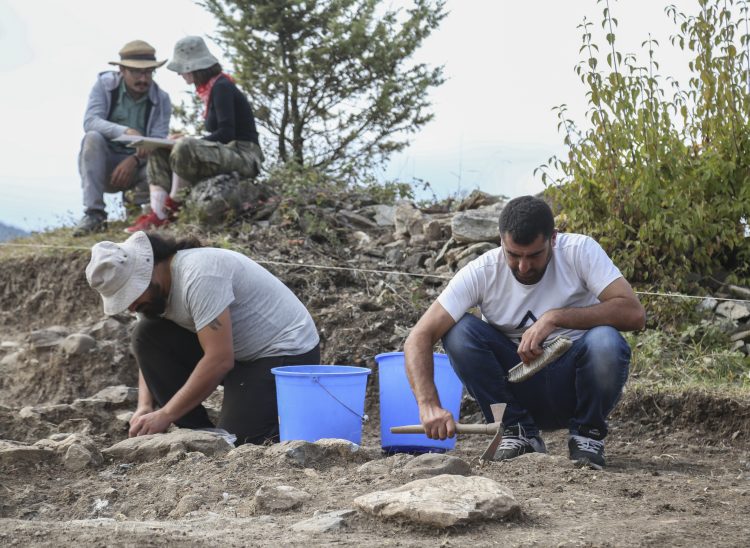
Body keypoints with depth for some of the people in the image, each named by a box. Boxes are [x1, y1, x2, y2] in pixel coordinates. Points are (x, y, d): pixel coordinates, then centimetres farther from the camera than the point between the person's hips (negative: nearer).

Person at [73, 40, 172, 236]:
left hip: (136, 167, 1)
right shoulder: (105, 84, -7)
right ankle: (94, 214, -32)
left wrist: (135, 160, -35)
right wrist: (126, 132, -39)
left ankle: (138, 204, 6)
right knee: (93, 138, -32)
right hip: (102, 165, -1)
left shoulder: (161, 99, -4)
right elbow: (90, 121, -22)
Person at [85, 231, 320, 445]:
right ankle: (199, 433, -2)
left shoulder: (198, 275, -30)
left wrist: (165, 415, -28)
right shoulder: (153, 288, -2)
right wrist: (144, 407, -13)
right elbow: (149, 355, 6)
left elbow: (220, 361, -33)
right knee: (146, 336, -8)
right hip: (238, 351, 9)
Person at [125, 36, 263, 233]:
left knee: (184, 149, -32)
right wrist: (187, 139, 5)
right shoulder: (211, 87, 15)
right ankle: (156, 213, -13)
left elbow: (226, 133, -21)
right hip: (226, 152, 10)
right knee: (160, 151, 5)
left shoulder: (222, 87, -13)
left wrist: (189, 142, -14)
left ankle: (171, 209, -15)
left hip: (244, 156, -10)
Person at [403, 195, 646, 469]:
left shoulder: (580, 251, -15)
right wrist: (430, 405, -36)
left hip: (574, 384, -1)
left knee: (605, 342, -33)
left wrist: (555, 317, -32)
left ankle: (587, 433, -5)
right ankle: (519, 433, -7)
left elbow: (634, 313, -25)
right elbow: (419, 337, -19)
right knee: (460, 332, -23)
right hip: (519, 386, 1)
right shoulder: (482, 272, -13)